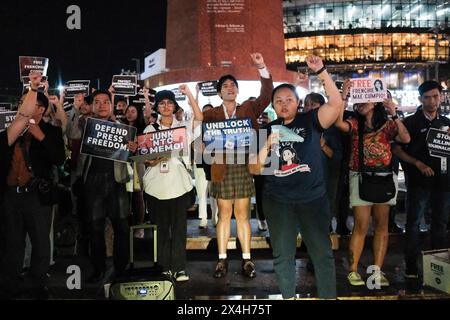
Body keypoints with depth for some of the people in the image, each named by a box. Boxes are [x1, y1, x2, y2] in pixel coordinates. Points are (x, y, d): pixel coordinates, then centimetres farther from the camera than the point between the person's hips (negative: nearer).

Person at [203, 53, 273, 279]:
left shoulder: (249, 109, 8)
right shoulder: (211, 114, 7)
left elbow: (266, 95, -3)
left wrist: (262, 68, -12)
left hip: (243, 168, 0)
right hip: (222, 169, 0)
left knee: (242, 215, 6)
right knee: (224, 215, 6)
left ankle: (247, 259, 12)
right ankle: (222, 259, 14)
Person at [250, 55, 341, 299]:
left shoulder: (310, 121, 1)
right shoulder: (267, 129, 5)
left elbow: (336, 103, -17)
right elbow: (255, 170, 2)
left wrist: (321, 71, -24)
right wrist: (268, 146, -14)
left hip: (313, 198, -2)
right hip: (277, 201, 2)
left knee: (322, 252, 6)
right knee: (283, 254, 11)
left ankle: (329, 296, 21)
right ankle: (288, 296, 27)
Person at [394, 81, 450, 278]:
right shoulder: (411, 122, -1)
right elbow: (397, 149, -4)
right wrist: (418, 163, -14)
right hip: (419, 180, -4)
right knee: (414, 223, 0)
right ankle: (411, 264, 9)